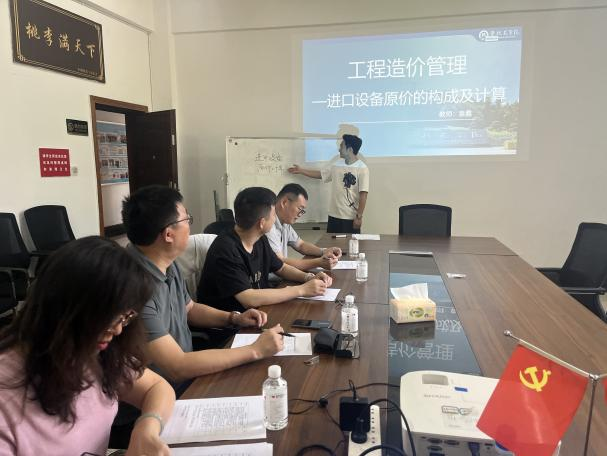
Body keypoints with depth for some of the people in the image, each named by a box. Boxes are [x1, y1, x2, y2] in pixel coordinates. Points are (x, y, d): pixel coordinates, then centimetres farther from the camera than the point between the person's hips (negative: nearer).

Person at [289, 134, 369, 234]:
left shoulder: (362, 169, -12)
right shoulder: (336, 164, 7)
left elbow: (363, 195, -14)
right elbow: (320, 174, 20)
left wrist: (359, 216, -16)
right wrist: (300, 170, 20)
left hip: (351, 218, -6)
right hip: (334, 215, 6)